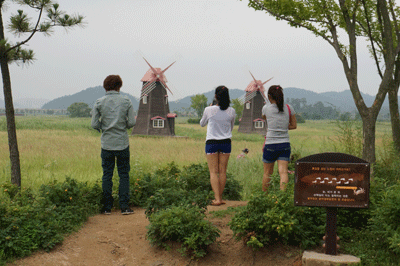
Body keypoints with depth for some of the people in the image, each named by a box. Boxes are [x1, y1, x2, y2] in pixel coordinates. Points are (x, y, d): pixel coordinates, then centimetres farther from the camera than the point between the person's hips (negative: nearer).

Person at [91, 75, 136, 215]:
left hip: (106, 144, 1)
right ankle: (124, 206, 4)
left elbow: (94, 124, -4)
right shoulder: (126, 101, -3)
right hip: (122, 144, -1)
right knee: (124, 175, 7)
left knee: (107, 175, 8)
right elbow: (132, 122, -5)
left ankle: (107, 207, 10)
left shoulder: (99, 102, -2)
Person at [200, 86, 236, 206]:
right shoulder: (231, 111, -3)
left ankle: (217, 199, -8)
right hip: (226, 142, 2)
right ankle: (220, 197, 14)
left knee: (213, 172, 0)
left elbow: (202, 123, 10)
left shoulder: (209, 110, -9)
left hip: (212, 143, -2)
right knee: (222, 171, 8)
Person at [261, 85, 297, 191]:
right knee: (283, 172, -5)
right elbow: (294, 125, 10)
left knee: (267, 173, 12)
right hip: (285, 144, 1)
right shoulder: (289, 108, 2)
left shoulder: (266, 108, -3)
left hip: (270, 144, -1)